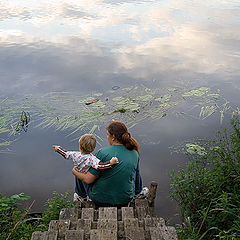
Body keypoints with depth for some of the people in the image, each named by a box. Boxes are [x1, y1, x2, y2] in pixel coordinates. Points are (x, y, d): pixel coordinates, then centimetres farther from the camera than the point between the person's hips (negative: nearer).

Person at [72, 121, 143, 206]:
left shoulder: (103, 153, -24)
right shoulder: (135, 154, -9)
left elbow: (88, 179, -20)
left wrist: (75, 172, 0)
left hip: (100, 200, -3)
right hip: (126, 199, 4)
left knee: (81, 171, 23)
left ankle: (81, 196, 50)